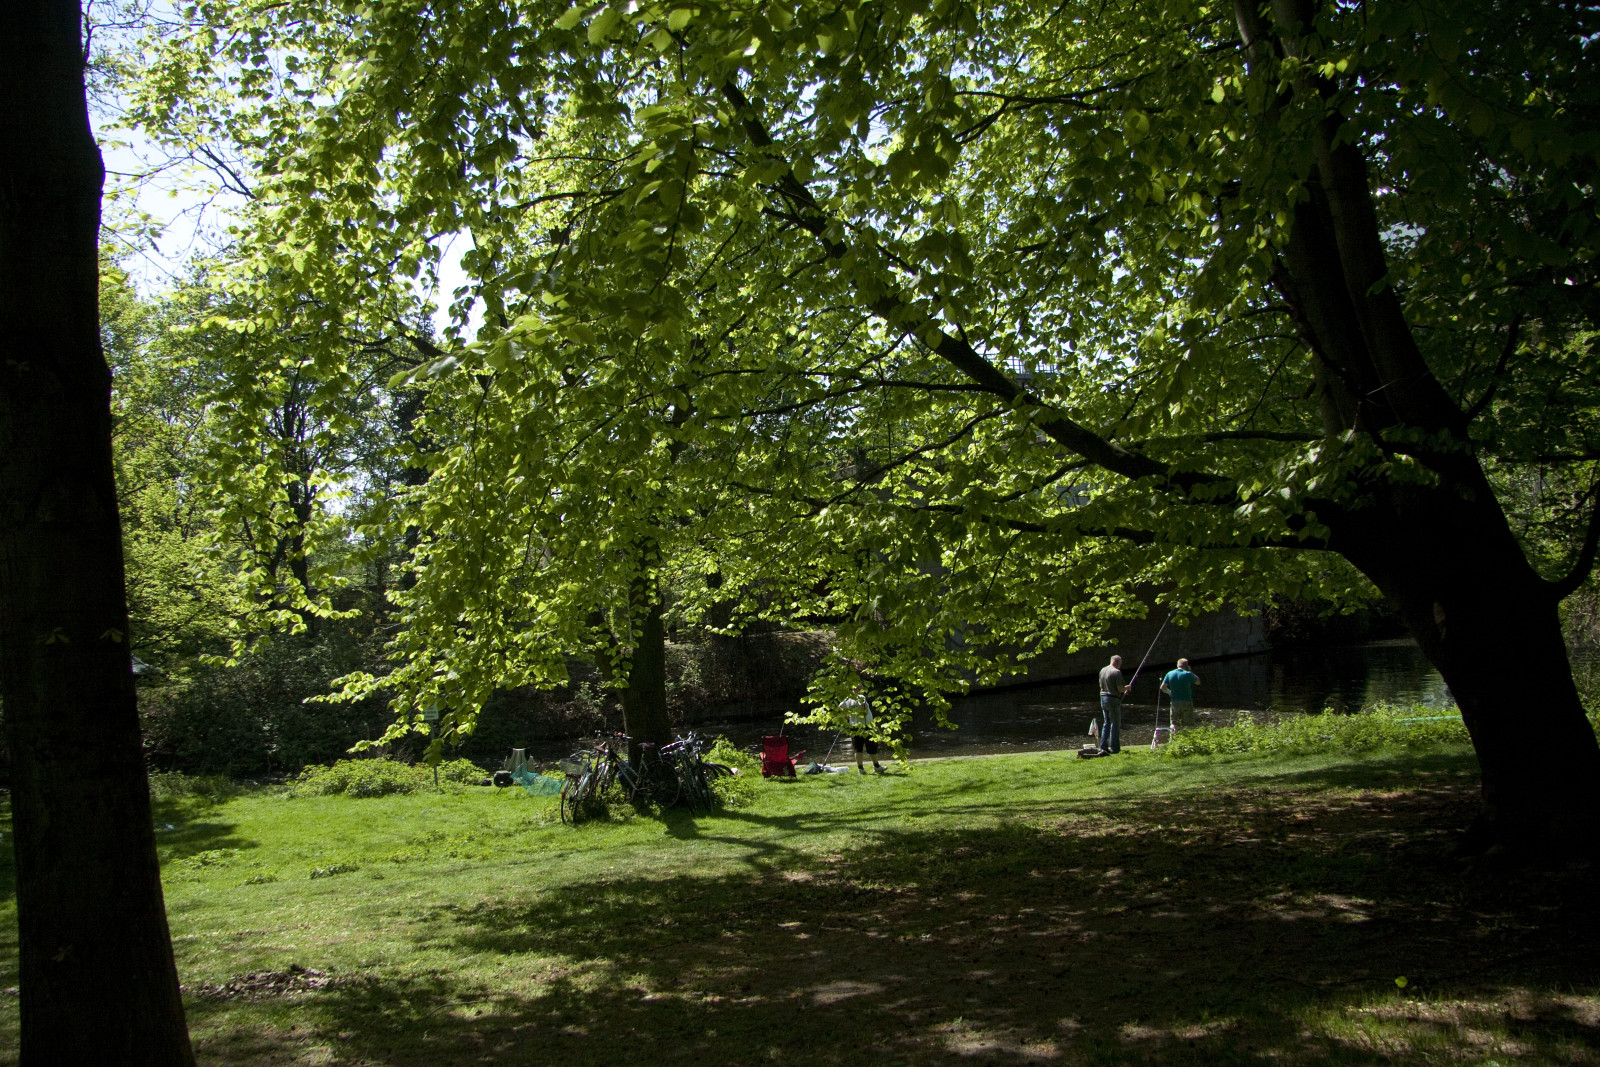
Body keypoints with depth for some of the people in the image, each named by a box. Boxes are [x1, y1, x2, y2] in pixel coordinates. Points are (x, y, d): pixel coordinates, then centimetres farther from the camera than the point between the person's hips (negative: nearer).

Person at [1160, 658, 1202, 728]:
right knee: (1188, 724, 4)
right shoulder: (1188, 674, -9)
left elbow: (1162, 687, 0)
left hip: (1174, 703, 3)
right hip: (1187, 702, -3)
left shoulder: (1170, 674, 1)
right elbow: (1198, 682, 7)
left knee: (1174, 723, 10)